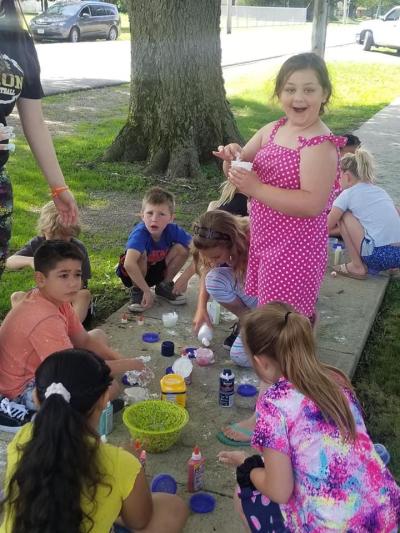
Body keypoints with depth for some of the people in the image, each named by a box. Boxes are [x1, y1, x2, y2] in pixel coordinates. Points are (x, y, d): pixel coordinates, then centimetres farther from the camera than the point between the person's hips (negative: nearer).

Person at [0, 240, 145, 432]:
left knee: (99, 335, 14)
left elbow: (84, 340, 5)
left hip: (39, 367, 10)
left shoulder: (57, 299, -4)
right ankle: (24, 412, -11)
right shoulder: (44, 320, -32)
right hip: (22, 391, -10)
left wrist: (120, 360, -9)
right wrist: (127, 365, -21)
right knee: (109, 387, -22)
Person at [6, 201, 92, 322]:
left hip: (72, 297, -2)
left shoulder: (78, 248, -14)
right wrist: (29, 260, -39)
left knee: (85, 295, -33)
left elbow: (80, 285, -14)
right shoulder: (37, 244, -8)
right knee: (16, 297, -21)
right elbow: (9, 262, -19)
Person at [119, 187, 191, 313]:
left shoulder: (172, 230, -23)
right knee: (141, 254, -35)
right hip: (133, 273, -4)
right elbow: (128, 264, -48)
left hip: (157, 271, 4)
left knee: (182, 249, -18)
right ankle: (137, 291, -9)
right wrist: (147, 291, -45)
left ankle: (165, 286, 3)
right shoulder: (140, 233, -35)